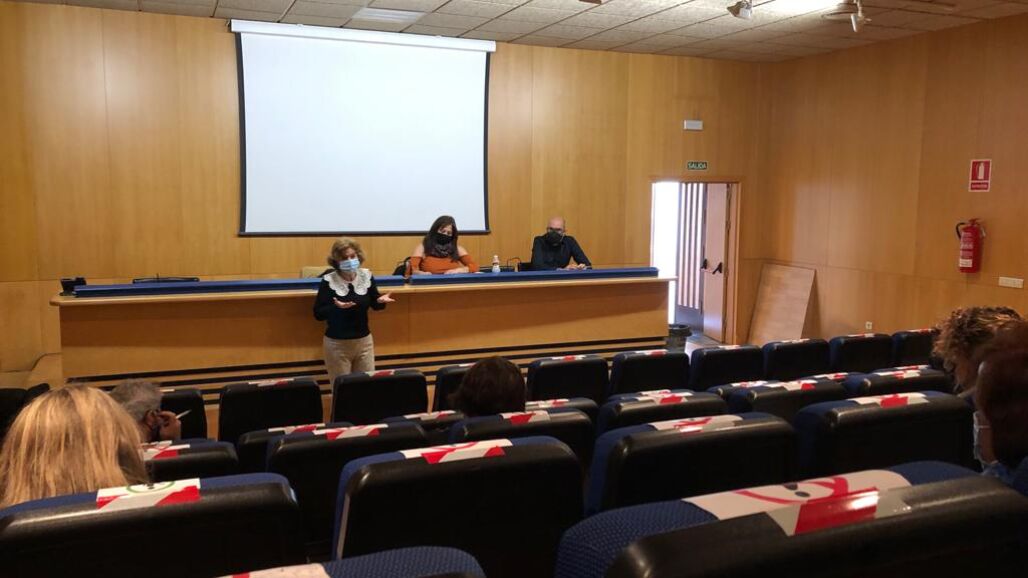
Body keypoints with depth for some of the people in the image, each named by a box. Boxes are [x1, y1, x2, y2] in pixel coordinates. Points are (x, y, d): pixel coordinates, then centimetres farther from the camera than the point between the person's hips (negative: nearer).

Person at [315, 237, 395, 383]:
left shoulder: (366, 276, -4)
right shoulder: (328, 281, -13)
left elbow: (374, 305, 9)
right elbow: (318, 314, -13)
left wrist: (381, 301, -13)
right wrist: (336, 307, -29)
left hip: (364, 340, 3)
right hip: (337, 343, -3)